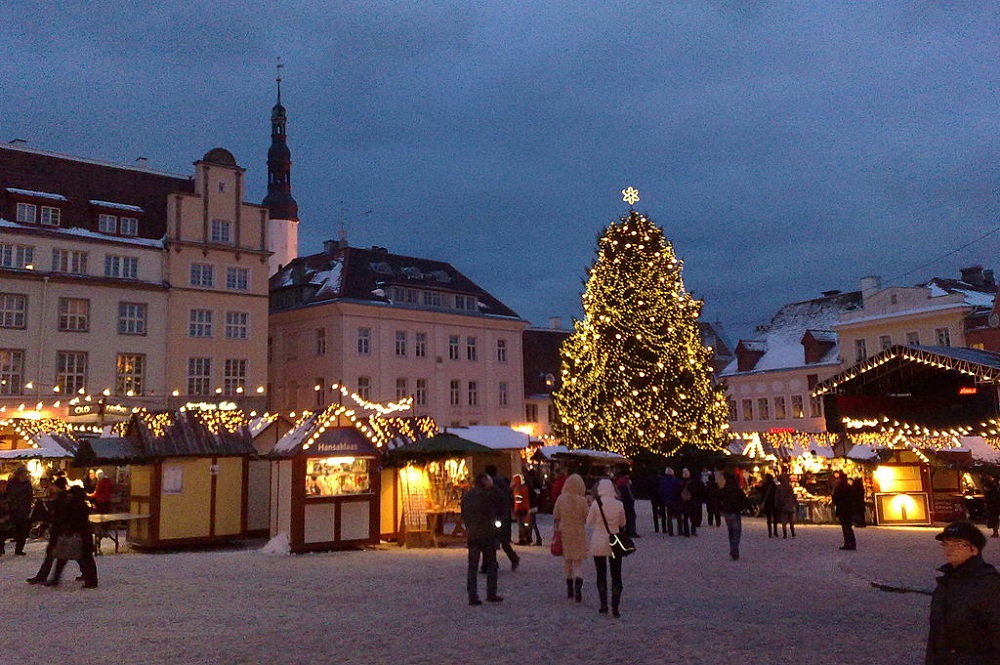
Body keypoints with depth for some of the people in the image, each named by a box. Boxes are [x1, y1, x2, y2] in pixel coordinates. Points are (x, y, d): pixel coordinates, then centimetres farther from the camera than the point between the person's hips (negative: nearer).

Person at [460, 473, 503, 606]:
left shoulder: (466, 496, 7)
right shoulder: (489, 494, -8)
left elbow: (463, 516, 10)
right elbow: (499, 510, 0)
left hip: (471, 535, 4)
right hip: (487, 534, -4)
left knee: (472, 566, 6)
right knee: (491, 564, 9)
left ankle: (472, 597, 2)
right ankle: (491, 594, 8)